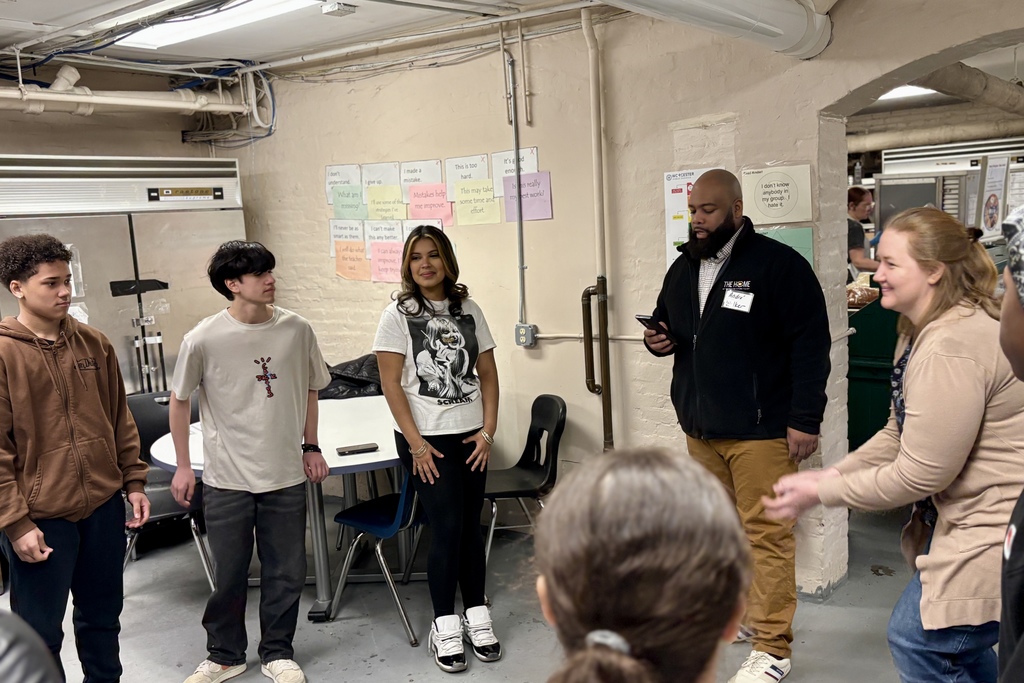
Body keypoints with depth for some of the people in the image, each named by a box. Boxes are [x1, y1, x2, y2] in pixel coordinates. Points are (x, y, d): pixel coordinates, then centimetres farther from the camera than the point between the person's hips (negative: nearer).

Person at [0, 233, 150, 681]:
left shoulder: (94, 344, 4)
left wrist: (133, 481, 8)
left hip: (103, 507, 5)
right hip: (40, 519, -4)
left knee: (103, 615, 19)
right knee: (40, 633, 10)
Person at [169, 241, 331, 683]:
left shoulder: (296, 330, -5)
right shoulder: (204, 339, -12)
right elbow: (179, 400, 2)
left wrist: (310, 447, 10)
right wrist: (183, 466, 4)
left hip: (286, 476, 2)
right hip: (227, 479, -2)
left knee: (286, 572, 11)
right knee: (228, 575, 11)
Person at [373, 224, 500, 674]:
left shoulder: (469, 310, 6)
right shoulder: (397, 315, -4)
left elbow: (488, 374, 8)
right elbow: (391, 385, -7)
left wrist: (488, 431, -1)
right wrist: (416, 443, -10)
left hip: (470, 436, 4)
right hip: (426, 438, -3)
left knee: (471, 525, 7)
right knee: (447, 526, -4)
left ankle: (476, 616, 22)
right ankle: (445, 626, 11)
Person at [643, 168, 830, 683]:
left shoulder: (778, 264, -9)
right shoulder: (683, 268, 12)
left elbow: (811, 346, -11)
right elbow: (668, 326, 25)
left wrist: (805, 420, -14)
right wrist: (658, 340, 1)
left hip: (760, 430, -6)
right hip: (700, 428, 7)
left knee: (766, 534, -2)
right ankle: (736, 613, 33)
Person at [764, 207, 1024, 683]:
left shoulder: (950, 349, -28)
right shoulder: (922, 330, 6)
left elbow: (918, 476, -24)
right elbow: (900, 434, 11)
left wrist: (820, 494, -15)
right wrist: (832, 474, 1)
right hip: (963, 515, 11)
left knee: (919, 640, -3)